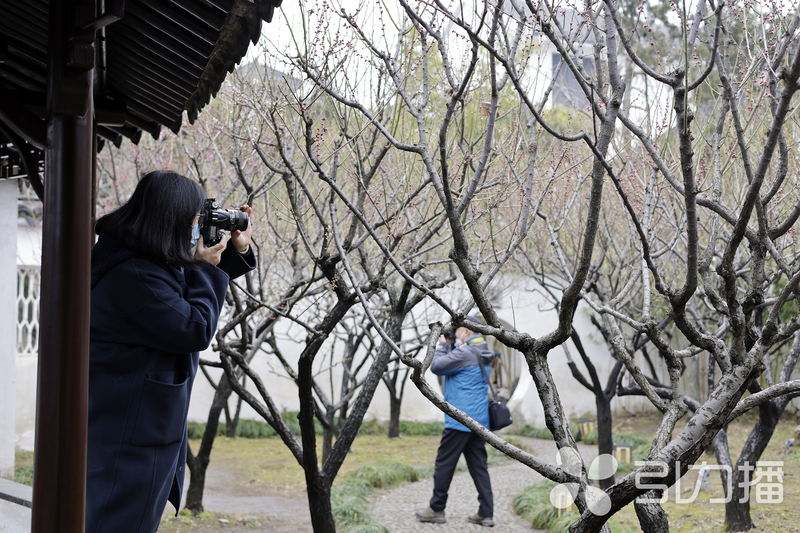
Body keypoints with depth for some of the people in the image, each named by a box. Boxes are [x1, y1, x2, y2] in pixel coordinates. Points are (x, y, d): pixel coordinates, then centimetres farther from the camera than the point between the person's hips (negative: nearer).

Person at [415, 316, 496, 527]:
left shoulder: (464, 353, -15)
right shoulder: (482, 354, 15)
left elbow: (436, 366, -12)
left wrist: (443, 345, 1)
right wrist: (450, 345, 14)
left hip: (459, 420, -9)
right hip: (479, 420, 9)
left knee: (444, 463, 1)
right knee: (478, 466, 7)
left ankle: (436, 509, 8)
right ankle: (486, 513, 4)